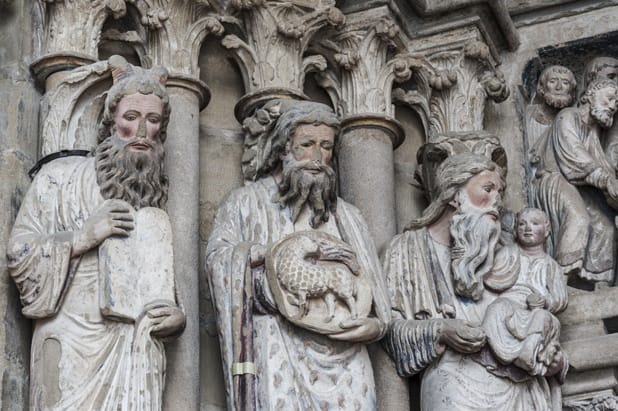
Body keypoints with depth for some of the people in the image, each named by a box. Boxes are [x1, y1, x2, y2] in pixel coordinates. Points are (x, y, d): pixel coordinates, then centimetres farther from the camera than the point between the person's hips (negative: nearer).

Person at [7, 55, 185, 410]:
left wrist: (177, 317, 1)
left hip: (140, 360, 4)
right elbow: (19, 257, -3)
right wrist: (81, 237, -15)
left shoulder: (158, 195, 14)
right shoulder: (61, 178, 1)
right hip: (74, 353, -4)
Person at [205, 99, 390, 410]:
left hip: (343, 355, 3)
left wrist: (375, 325, -5)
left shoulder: (346, 217, 22)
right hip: (278, 348, -3)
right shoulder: (246, 203, 12)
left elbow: (373, 290, 17)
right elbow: (218, 259, -6)